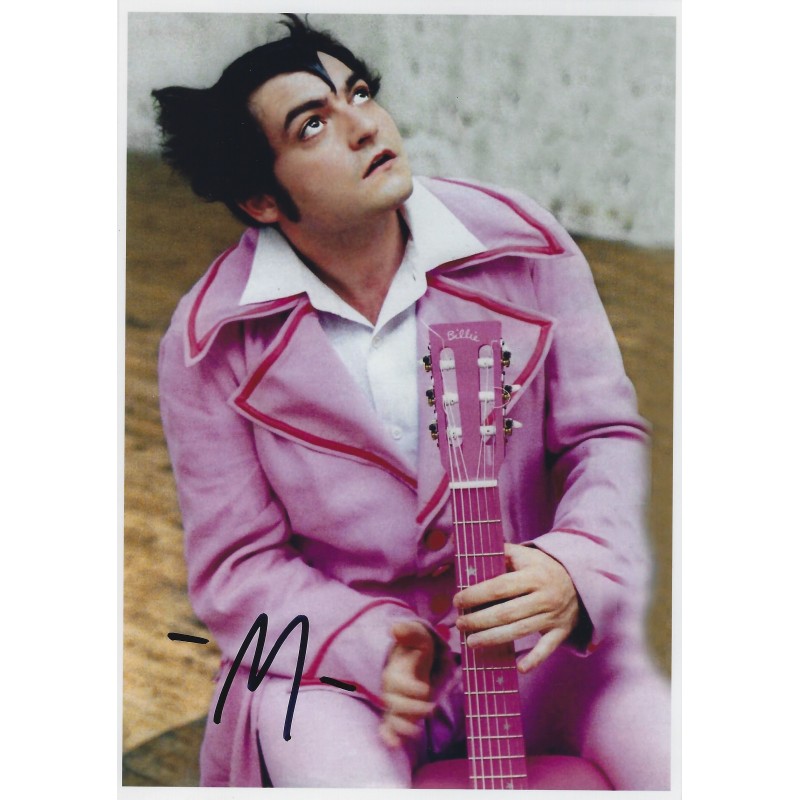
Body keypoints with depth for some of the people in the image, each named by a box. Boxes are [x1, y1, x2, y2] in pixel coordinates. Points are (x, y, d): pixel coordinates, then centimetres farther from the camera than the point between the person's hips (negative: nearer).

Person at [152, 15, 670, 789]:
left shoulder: (523, 246, -7)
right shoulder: (213, 342, -10)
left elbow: (605, 434, -1)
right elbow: (236, 566, -4)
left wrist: (575, 567, -21)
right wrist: (373, 641, -20)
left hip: (537, 635, 2)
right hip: (332, 650, -1)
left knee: (659, 752, -19)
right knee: (331, 771, -30)